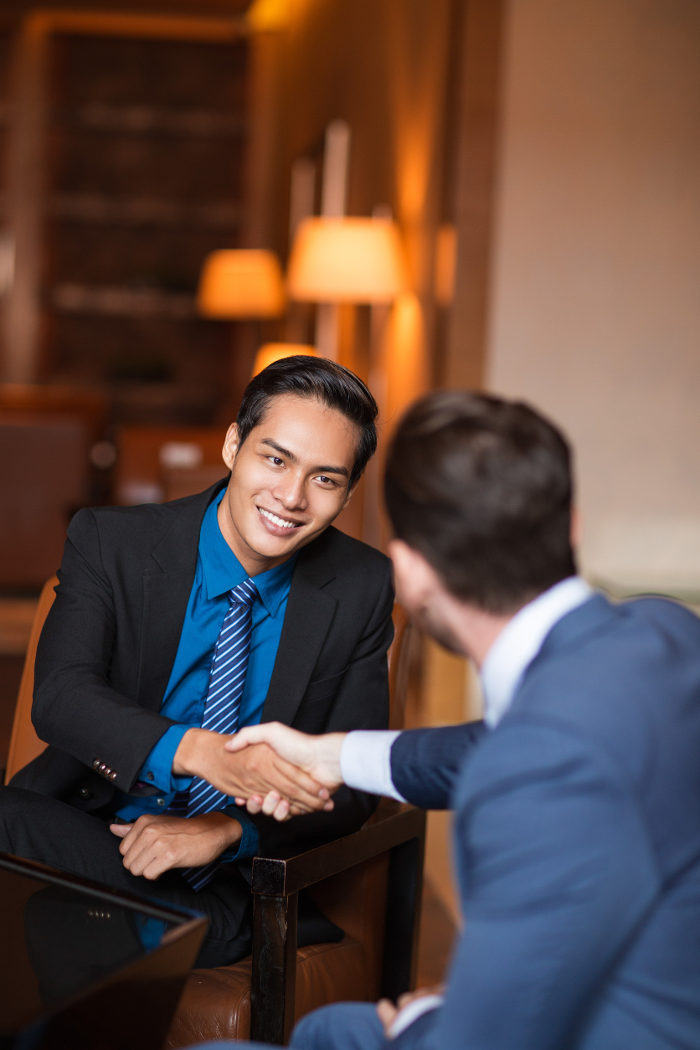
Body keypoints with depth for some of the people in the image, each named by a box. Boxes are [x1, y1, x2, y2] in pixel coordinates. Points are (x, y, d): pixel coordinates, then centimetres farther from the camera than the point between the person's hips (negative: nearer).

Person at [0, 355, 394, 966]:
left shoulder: (363, 589, 0)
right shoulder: (110, 543, -4)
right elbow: (59, 695, -18)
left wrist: (228, 831, -19)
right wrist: (199, 752, -38)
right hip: (86, 833, 0)